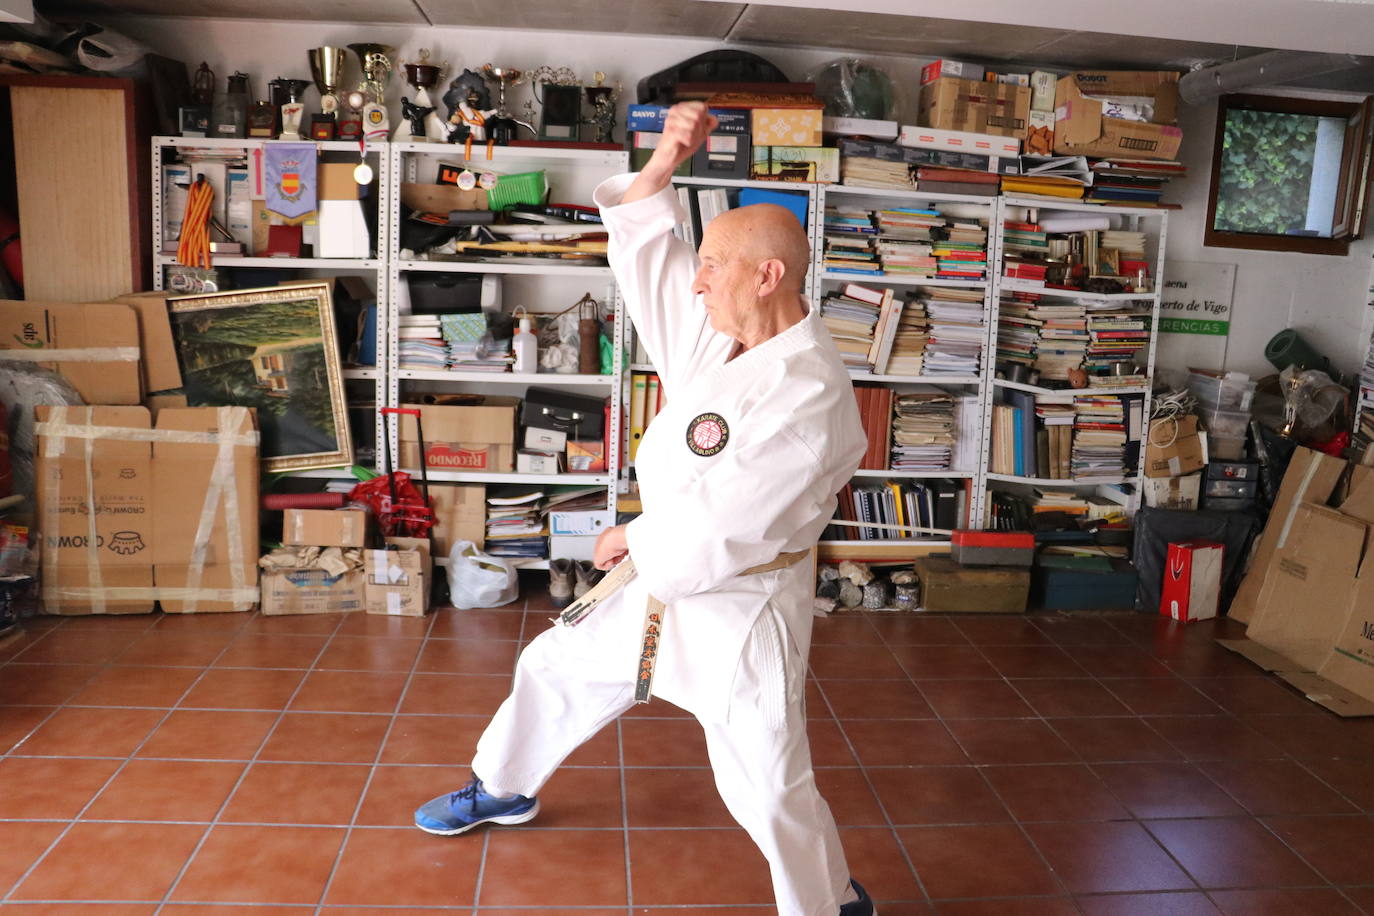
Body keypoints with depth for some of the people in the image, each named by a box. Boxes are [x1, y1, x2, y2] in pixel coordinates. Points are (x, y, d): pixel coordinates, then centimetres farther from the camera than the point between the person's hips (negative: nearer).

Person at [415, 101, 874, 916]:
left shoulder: (808, 397, -28)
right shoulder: (719, 334, -1)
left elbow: (722, 529, -29)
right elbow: (646, 250, 5)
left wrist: (632, 539, -12)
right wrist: (665, 163, -11)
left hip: (741, 612, -8)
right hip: (665, 587, 8)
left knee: (770, 790, 1)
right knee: (555, 668, 22)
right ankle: (503, 792, 50)